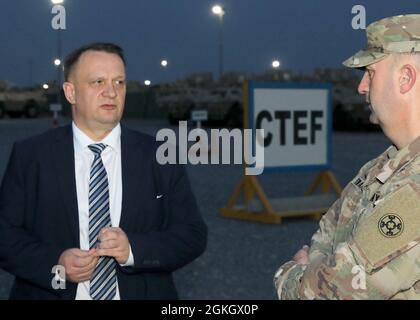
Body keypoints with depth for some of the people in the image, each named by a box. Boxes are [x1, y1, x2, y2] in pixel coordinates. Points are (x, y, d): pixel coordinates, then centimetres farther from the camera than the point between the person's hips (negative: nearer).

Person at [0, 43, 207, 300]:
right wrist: (54, 264, -22)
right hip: (52, 292, 0)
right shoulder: (29, 156, -5)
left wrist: (134, 249, -22)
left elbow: (193, 235, -6)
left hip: (141, 292, 1)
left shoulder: (160, 157, -5)